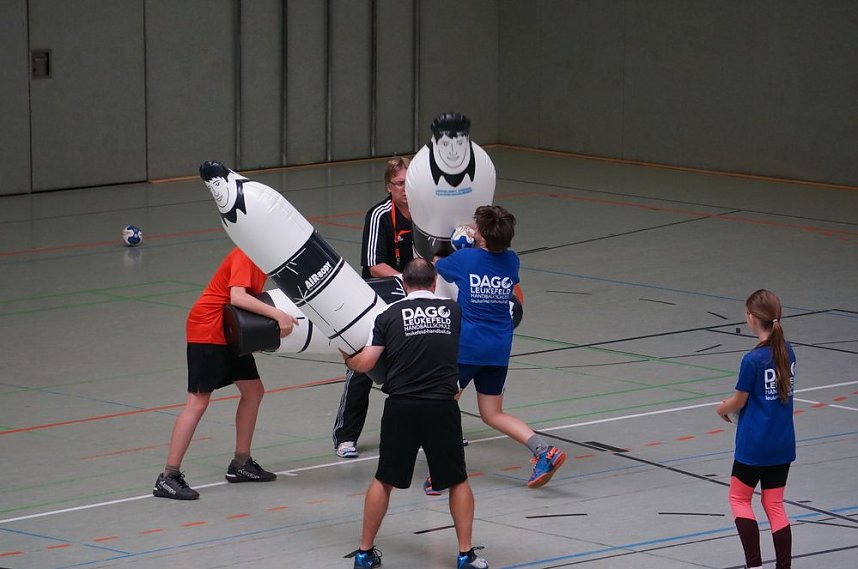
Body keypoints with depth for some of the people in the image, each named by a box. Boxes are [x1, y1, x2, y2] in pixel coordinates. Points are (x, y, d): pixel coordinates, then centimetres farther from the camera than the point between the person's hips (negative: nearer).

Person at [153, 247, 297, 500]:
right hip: (207, 330, -10)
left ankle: (241, 464, 26)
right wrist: (276, 314, -36)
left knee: (253, 391, 15)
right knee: (198, 401, -13)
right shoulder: (245, 255, -19)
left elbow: (251, 297, 9)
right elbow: (237, 297, -32)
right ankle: (167, 478, -14)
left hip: (231, 332, 10)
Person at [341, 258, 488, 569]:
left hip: (401, 407, 0)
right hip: (442, 405, 0)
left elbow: (364, 364, 2)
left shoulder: (390, 315, 2)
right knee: (457, 481, 13)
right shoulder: (452, 311, 7)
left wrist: (346, 357, 25)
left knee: (384, 481, 13)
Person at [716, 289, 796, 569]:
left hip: (754, 444, -6)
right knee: (775, 505, 12)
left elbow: (739, 401, -9)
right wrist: (733, 405, 13)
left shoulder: (753, 360, -20)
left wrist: (722, 409, 13)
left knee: (739, 498, 10)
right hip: (783, 443, 6)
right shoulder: (787, 352, 1)